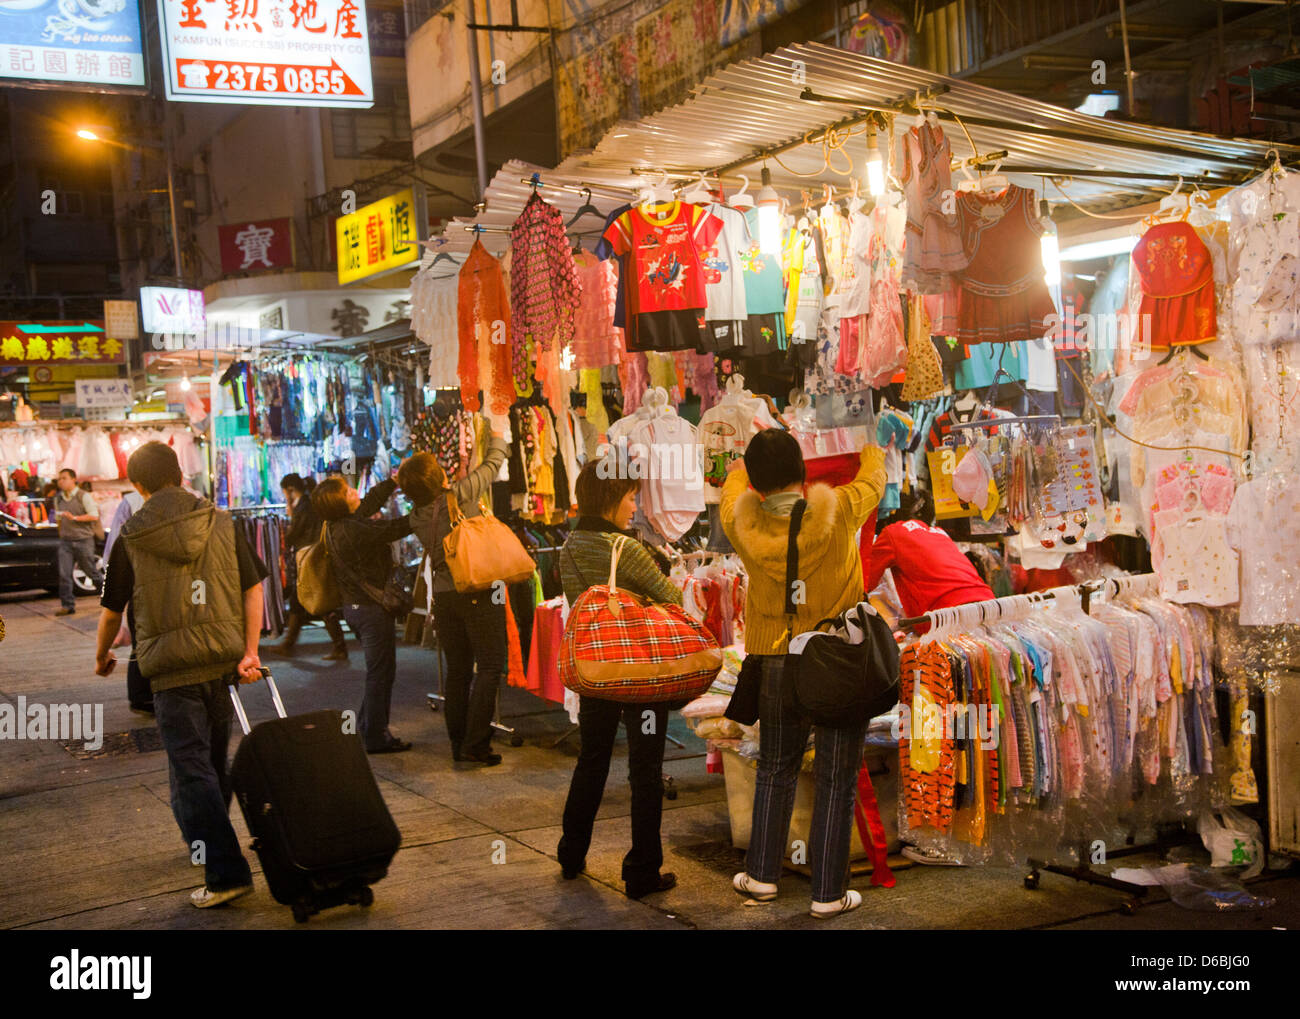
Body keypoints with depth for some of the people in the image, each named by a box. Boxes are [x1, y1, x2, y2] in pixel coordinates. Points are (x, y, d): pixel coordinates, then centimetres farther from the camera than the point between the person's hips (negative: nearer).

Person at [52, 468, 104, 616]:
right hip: (65, 541, 4)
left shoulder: (83, 496, -6)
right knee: (64, 574, -7)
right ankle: (68, 605, -4)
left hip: (83, 541, -4)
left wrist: (75, 518, -20)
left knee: (91, 571, 5)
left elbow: (94, 516, -12)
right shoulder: (58, 498, 12)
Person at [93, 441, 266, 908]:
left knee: (191, 771, -2)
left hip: (172, 668, -4)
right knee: (215, 760, 21)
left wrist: (101, 657, 23)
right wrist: (250, 650, 0)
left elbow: (112, 611, 5)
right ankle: (212, 840, 38)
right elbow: (254, 586, 0)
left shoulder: (130, 539, -3)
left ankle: (226, 872, -9)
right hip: (224, 660, 4)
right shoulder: (221, 524, 4)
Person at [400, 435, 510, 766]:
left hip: (443, 595, 6)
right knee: (490, 666, -1)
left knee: (457, 670, 13)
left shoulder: (417, 516, 2)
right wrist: (498, 434, 19)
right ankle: (475, 744, -5)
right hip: (477, 593, -6)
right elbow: (493, 464, 2)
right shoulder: (460, 494, -12)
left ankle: (458, 743, 18)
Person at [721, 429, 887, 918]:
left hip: (776, 664, 2)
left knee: (775, 771, 20)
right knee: (836, 780, 7)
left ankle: (762, 874, 28)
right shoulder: (838, 511, -14)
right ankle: (828, 892, 14)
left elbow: (732, 486, 16)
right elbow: (874, 478, 8)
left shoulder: (742, 523, -9)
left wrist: (744, 468, 39)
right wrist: (871, 449, 31)